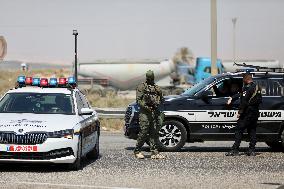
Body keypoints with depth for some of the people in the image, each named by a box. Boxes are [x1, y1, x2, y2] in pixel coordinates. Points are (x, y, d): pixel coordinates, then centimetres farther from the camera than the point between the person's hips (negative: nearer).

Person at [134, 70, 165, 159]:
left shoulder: (157, 88, 18)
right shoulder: (141, 87, 3)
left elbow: (162, 99, 22)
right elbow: (138, 100, -5)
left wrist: (157, 103, 0)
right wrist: (146, 107, -18)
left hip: (155, 112, 5)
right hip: (145, 112, -5)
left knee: (154, 133, 3)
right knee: (143, 133, -7)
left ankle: (154, 152, 4)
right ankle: (137, 151, 4)